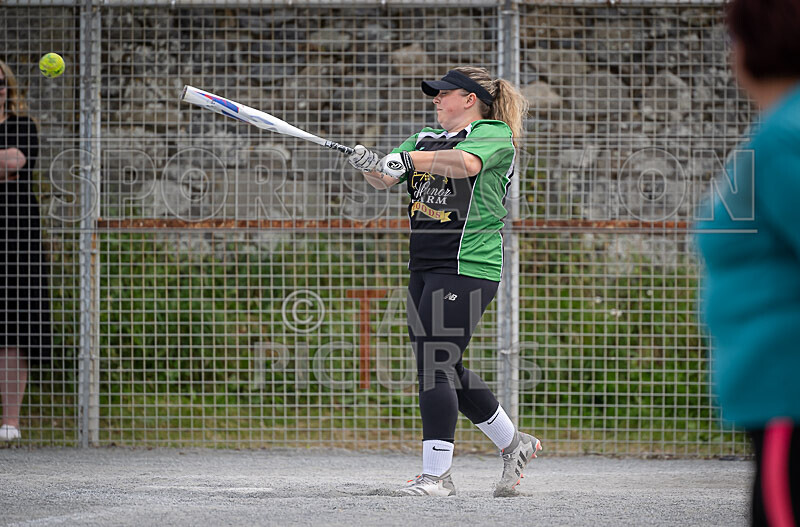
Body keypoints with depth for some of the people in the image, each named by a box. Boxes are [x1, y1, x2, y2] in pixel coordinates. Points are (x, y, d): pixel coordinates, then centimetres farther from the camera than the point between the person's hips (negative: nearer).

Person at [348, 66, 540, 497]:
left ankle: (437, 475, -10)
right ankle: (512, 444, 28)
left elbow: (466, 162, -27)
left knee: (435, 365, -13)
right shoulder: (425, 139, 19)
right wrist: (368, 164, -14)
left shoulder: (494, 133, -5)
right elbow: (383, 180, 8)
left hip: (468, 265, -9)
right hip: (425, 267, 9)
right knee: (444, 369, 12)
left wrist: (408, 159, -35)